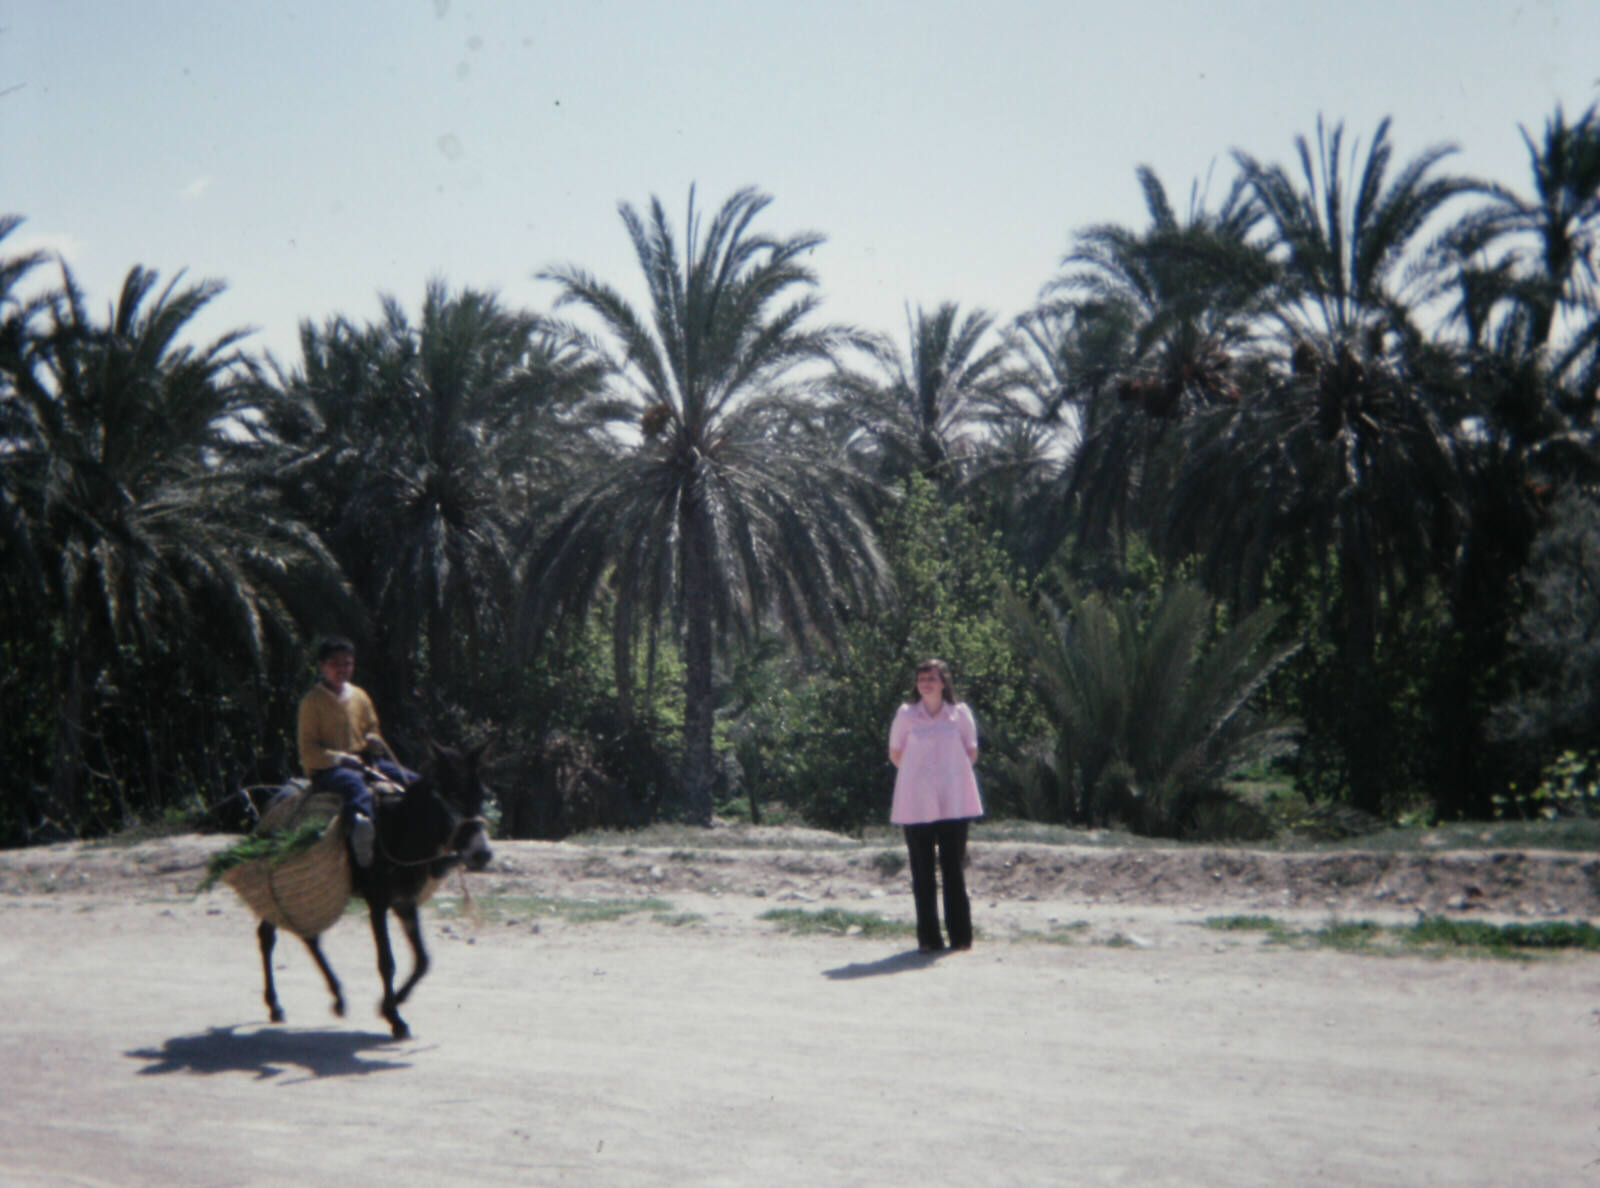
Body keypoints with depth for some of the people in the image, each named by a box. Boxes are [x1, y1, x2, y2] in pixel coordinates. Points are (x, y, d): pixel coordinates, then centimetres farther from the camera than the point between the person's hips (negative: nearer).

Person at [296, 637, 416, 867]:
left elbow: (372, 729, 25)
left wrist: (374, 740, 0)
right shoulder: (312, 701, -4)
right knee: (355, 783, -41)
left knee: (412, 781, -6)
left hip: (363, 760, 7)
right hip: (326, 769, -7)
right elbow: (309, 752, -7)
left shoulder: (359, 696, 14)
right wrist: (343, 758, -17)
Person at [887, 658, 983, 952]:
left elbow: (971, 752, 14)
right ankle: (929, 937, 5)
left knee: (953, 868, 1)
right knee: (923, 872, 1)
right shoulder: (906, 714, 2)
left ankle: (960, 936, 7)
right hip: (917, 805, 0)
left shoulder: (960, 713, 4)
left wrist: (949, 772, 12)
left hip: (954, 803, 0)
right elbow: (895, 754, 13)